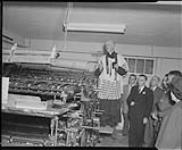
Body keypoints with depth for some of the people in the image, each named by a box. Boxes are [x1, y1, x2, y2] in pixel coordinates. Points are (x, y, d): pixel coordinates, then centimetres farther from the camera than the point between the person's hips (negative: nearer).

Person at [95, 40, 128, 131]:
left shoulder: (120, 58, 8)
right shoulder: (102, 59, 9)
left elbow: (125, 71, 5)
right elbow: (96, 73, 9)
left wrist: (118, 68, -13)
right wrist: (99, 69, -13)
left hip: (116, 86, 0)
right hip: (104, 84, 0)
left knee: (114, 105, -1)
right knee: (104, 105, -2)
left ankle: (113, 122, 12)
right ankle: (103, 122, 8)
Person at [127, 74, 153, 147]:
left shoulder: (149, 92, -1)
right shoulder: (134, 88, 12)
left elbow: (149, 106, -4)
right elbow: (128, 99, 15)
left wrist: (146, 117, -10)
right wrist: (130, 102, -8)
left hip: (141, 116, -3)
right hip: (132, 114, 3)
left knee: (139, 132, 4)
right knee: (132, 131, 5)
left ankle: (139, 145, 22)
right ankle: (131, 145, 17)